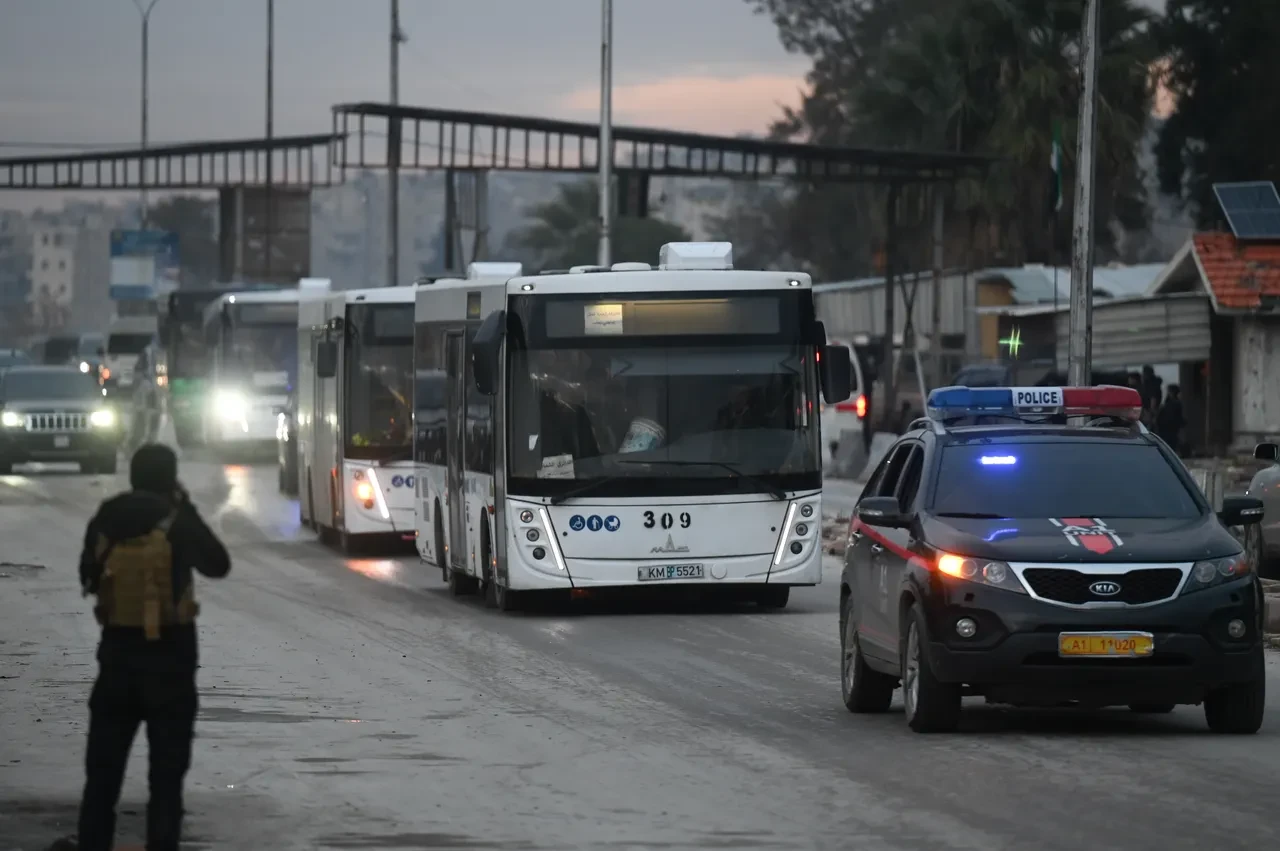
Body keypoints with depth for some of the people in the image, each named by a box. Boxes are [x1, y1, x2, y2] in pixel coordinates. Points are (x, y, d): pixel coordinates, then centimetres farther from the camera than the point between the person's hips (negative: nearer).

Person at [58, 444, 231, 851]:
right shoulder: (178, 521, -10)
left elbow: (89, 579, 10)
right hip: (170, 653, -3)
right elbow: (219, 565, 5)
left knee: (104, 759, 14)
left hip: (117, 650, 3)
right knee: (167, 764, 3)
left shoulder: (106, 520, -1)